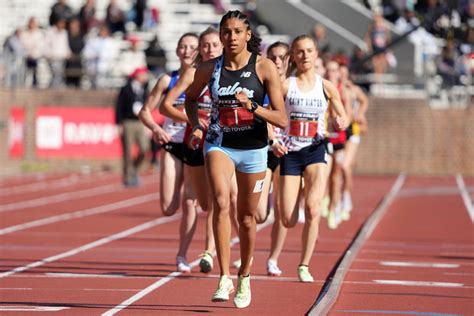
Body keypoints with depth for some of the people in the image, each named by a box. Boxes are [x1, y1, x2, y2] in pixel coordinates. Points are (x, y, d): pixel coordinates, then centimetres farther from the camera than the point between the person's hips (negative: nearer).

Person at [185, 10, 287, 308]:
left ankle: (245, 277, 34)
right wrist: (196, 126, 0)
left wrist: (252, 106, -26)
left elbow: (282, 120, -11)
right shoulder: (209, 68, -5)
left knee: (247, 217, 11)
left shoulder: (265, 67, -10)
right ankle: (224, 278, -26)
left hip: (253, 149, 0)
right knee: (221, 202, -25)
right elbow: (191, 98, 17)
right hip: (219, 144, 0)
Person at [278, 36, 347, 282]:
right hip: (290, 152, 0)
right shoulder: (285, 85, -1)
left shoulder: (326, 87, 4)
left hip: (315, 151, 0)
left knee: (312, 209, -19)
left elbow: (342, 117, 12)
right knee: (288, 221, -4)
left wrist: (341, 122, -12)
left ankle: (304, 266, -8)